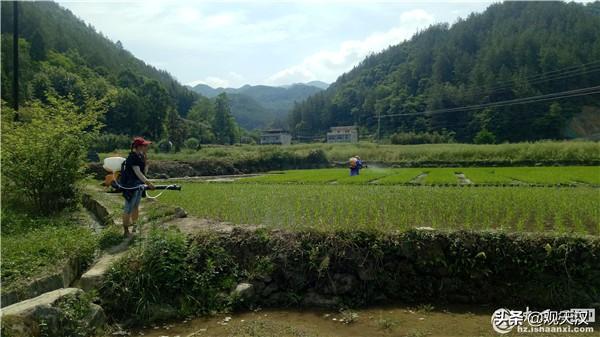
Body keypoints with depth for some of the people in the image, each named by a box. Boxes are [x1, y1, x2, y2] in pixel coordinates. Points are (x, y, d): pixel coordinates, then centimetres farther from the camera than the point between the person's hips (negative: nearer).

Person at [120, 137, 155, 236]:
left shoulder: (140, 157, 8)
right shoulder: (132, 157, -18)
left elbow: (144, 172, 7)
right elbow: (137, 172, -28)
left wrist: (146, 161, -6)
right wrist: (148, 183, -36)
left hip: (139, 185, 9)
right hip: (130, 186, -9)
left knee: (136, 206, 19)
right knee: (128, 208, -1)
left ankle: (134, 226, 32)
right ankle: (125, 230, 8)